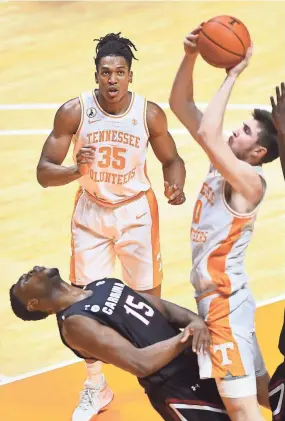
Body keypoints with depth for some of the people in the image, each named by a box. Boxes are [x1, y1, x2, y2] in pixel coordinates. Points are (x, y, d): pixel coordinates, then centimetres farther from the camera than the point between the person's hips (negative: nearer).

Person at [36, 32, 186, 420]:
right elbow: (43, 173, -16)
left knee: (149, 296, 6)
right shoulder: (73, 111, -17)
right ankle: (95, 386, 20)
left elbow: (171, 159, 2)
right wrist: (76, 170, -36)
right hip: (91, 212, 0)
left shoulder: (150, 113, -14)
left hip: (136, 212, 0)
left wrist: (175, 185, -21)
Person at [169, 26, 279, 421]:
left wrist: (232, 76, -22)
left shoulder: (250, 180, -17)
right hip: (215, 296, 10)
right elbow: (181, 105, 7)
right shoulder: (225, 163, 7)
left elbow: (206, 134, -33)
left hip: (225, 299, -10)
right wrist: (190, 57, -9)